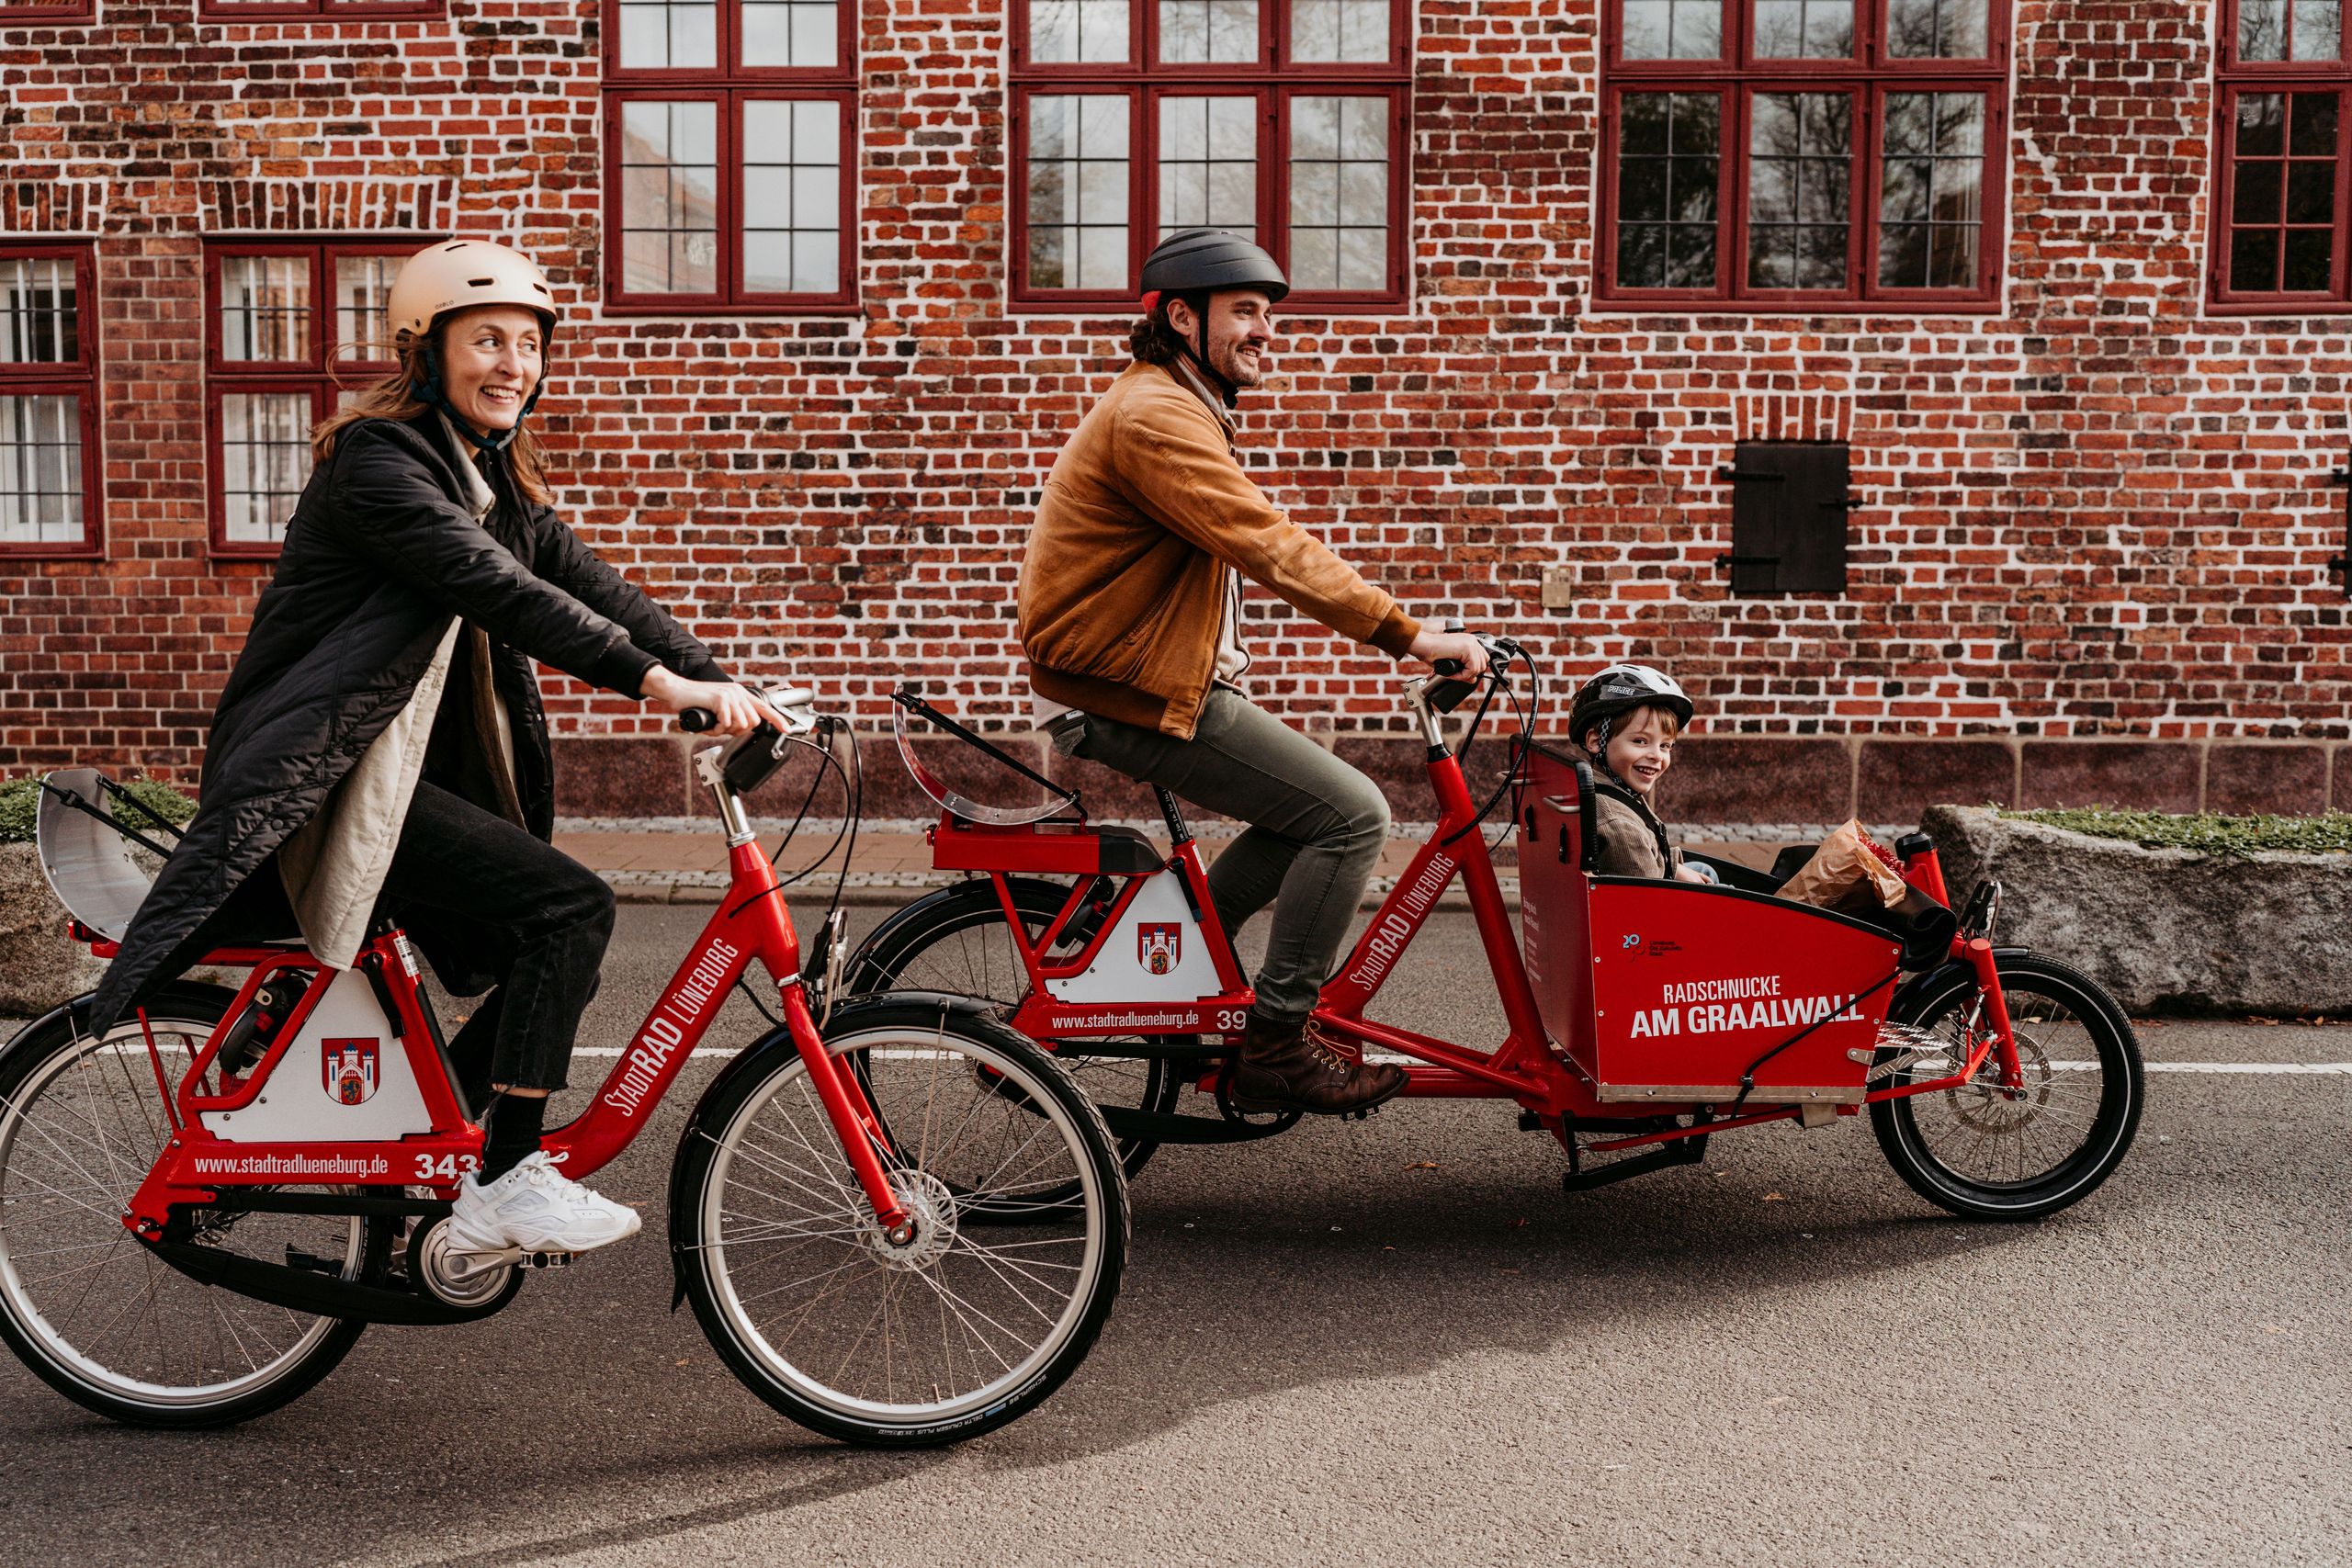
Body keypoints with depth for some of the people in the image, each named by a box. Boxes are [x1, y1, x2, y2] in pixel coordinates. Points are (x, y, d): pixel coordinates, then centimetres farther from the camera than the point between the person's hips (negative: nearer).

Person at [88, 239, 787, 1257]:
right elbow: (491, 587, -29)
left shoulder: (498, 480, 13)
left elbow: (591, 586, 2)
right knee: (574, 907, -19)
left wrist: (719, 682, -11)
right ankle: (506, 1185, -10)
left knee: (551, 955, 6)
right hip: (329, 781, -9)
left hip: (411, 769, 9)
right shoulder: (376, 457, -14)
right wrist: (652, 679, -38)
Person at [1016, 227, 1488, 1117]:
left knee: (1314, 806, 15)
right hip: (1129, 694, -10)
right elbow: (1268, 548, -26)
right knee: (1353, 815, -11)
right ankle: (1276, 1047, -4)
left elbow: (1255, 549, 19)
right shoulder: (1157, 417, -17)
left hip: (1134, 676, 10)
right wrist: (1406, 634, -27)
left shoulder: (1180, 408, 19)